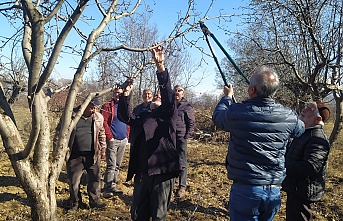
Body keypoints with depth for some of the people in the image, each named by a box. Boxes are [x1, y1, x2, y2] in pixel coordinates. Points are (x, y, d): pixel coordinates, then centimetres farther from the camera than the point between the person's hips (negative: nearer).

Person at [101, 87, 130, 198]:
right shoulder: (107, 106, -4)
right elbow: (104, 122, -10)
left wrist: (127, 135, 7)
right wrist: (110, 137, -14)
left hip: (123, 140, 6)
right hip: (113, 140, -6)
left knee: (117, 166, 12)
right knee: (111, 165, -8)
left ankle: (113, 186, 22)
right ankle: (107, 189, -1)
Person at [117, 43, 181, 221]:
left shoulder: (168, 116, 2)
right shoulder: (142, 118, 18)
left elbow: (168, 95, -13)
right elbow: (124, 116, 10)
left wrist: (160, 66, -24)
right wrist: (126, 94, -2)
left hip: (162, 172, -5)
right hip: (142, 172, 5)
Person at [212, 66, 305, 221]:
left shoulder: (236, 113, -16)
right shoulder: (289, 116, -6)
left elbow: (217, 116, 5)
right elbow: (302, 131, 16)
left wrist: (227, 97, 24)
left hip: (245, 189, -3)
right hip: (275, 191, 4)